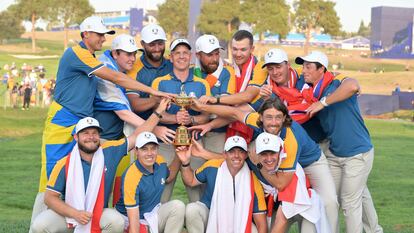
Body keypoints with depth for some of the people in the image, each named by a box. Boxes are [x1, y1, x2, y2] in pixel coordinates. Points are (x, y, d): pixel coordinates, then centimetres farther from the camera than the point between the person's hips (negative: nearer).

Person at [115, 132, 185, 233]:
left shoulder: (160, 162, -5)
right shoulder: (131, 177, -26)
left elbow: (168, 177, 21)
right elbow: (133, 218, -26)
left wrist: (179, 157, 6)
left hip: (154, 214, 6)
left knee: (178, 206, -18)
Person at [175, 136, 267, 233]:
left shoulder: (253, 183, -20)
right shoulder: (212, 167, -16)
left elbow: (261, 224, -17)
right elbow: (191, 181, 4)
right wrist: (185, 163, -14)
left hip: (237, 222, 0)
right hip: (209, 213, 1)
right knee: (192, 209, -29)